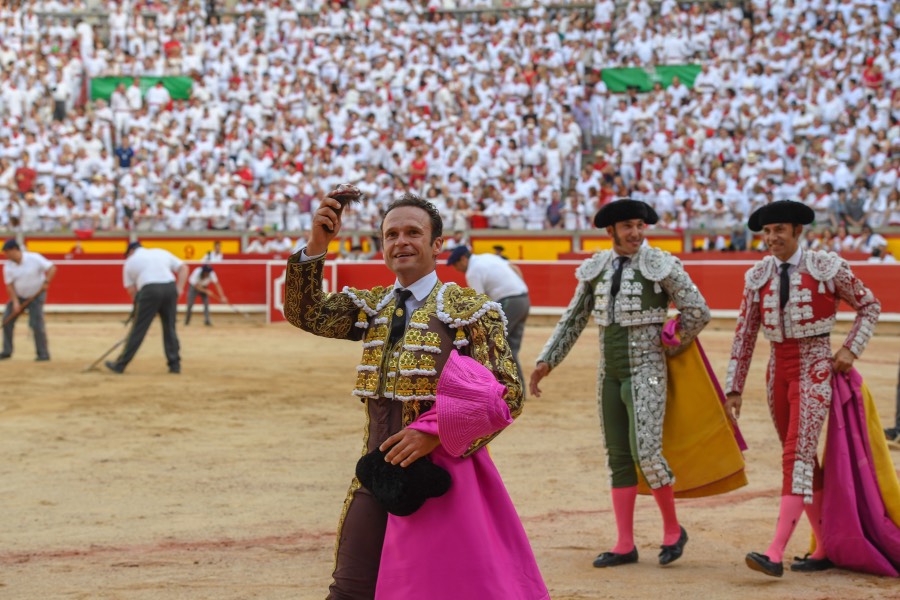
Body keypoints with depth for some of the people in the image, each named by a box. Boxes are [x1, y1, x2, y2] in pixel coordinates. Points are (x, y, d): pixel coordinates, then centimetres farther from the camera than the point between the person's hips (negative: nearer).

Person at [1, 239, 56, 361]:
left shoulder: (34, 258, -17)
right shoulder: (8, 267, -7)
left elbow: (52, 268, -16)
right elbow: (9, 285, -6)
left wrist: (46, 282, -29)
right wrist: (15, 302, -17)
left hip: (36, 296, -5)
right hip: (18, 296, 5)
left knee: (36, 324, -13)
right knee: (7, 321, 1)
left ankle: (43, 353, -2)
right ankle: (7, 351, 14)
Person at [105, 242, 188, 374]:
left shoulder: (130, 262, 19)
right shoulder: (162, 252, 25)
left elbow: (131, 290, 13)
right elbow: (183, 268, 16)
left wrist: (138, 305, 18)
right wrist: (179, 289, 8)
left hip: (149, 290, -3)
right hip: (170, 288, 3)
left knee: (138, 329, 2)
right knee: (170, 328, 14)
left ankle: (120, 365, 8)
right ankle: (175, 364, 13)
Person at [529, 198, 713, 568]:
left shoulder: (661, 266, -9)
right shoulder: (596, 269, 6)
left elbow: (698, 312, -8)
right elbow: (573, 320, 12)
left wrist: (673, 350, 3)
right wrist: (546, 361, 5)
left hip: (646, 372, -5)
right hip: (610, 374, 6)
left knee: (646, 453, -15)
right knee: (618, 457, 7)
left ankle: (673, 529, 7)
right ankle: (625, 545, 12)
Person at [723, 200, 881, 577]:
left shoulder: (827, 267, -6)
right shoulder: (758, 277, 5)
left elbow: (869, 306, 6)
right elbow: (744, 334, 8)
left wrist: (851, 350, -6)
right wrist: (734, 389, 6)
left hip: (815, 368, -5)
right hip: (778, 370, 5)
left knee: (798, 456, -16)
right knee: (803, 461, 10)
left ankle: (775, 554, -24)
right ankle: (825, 550, 20)